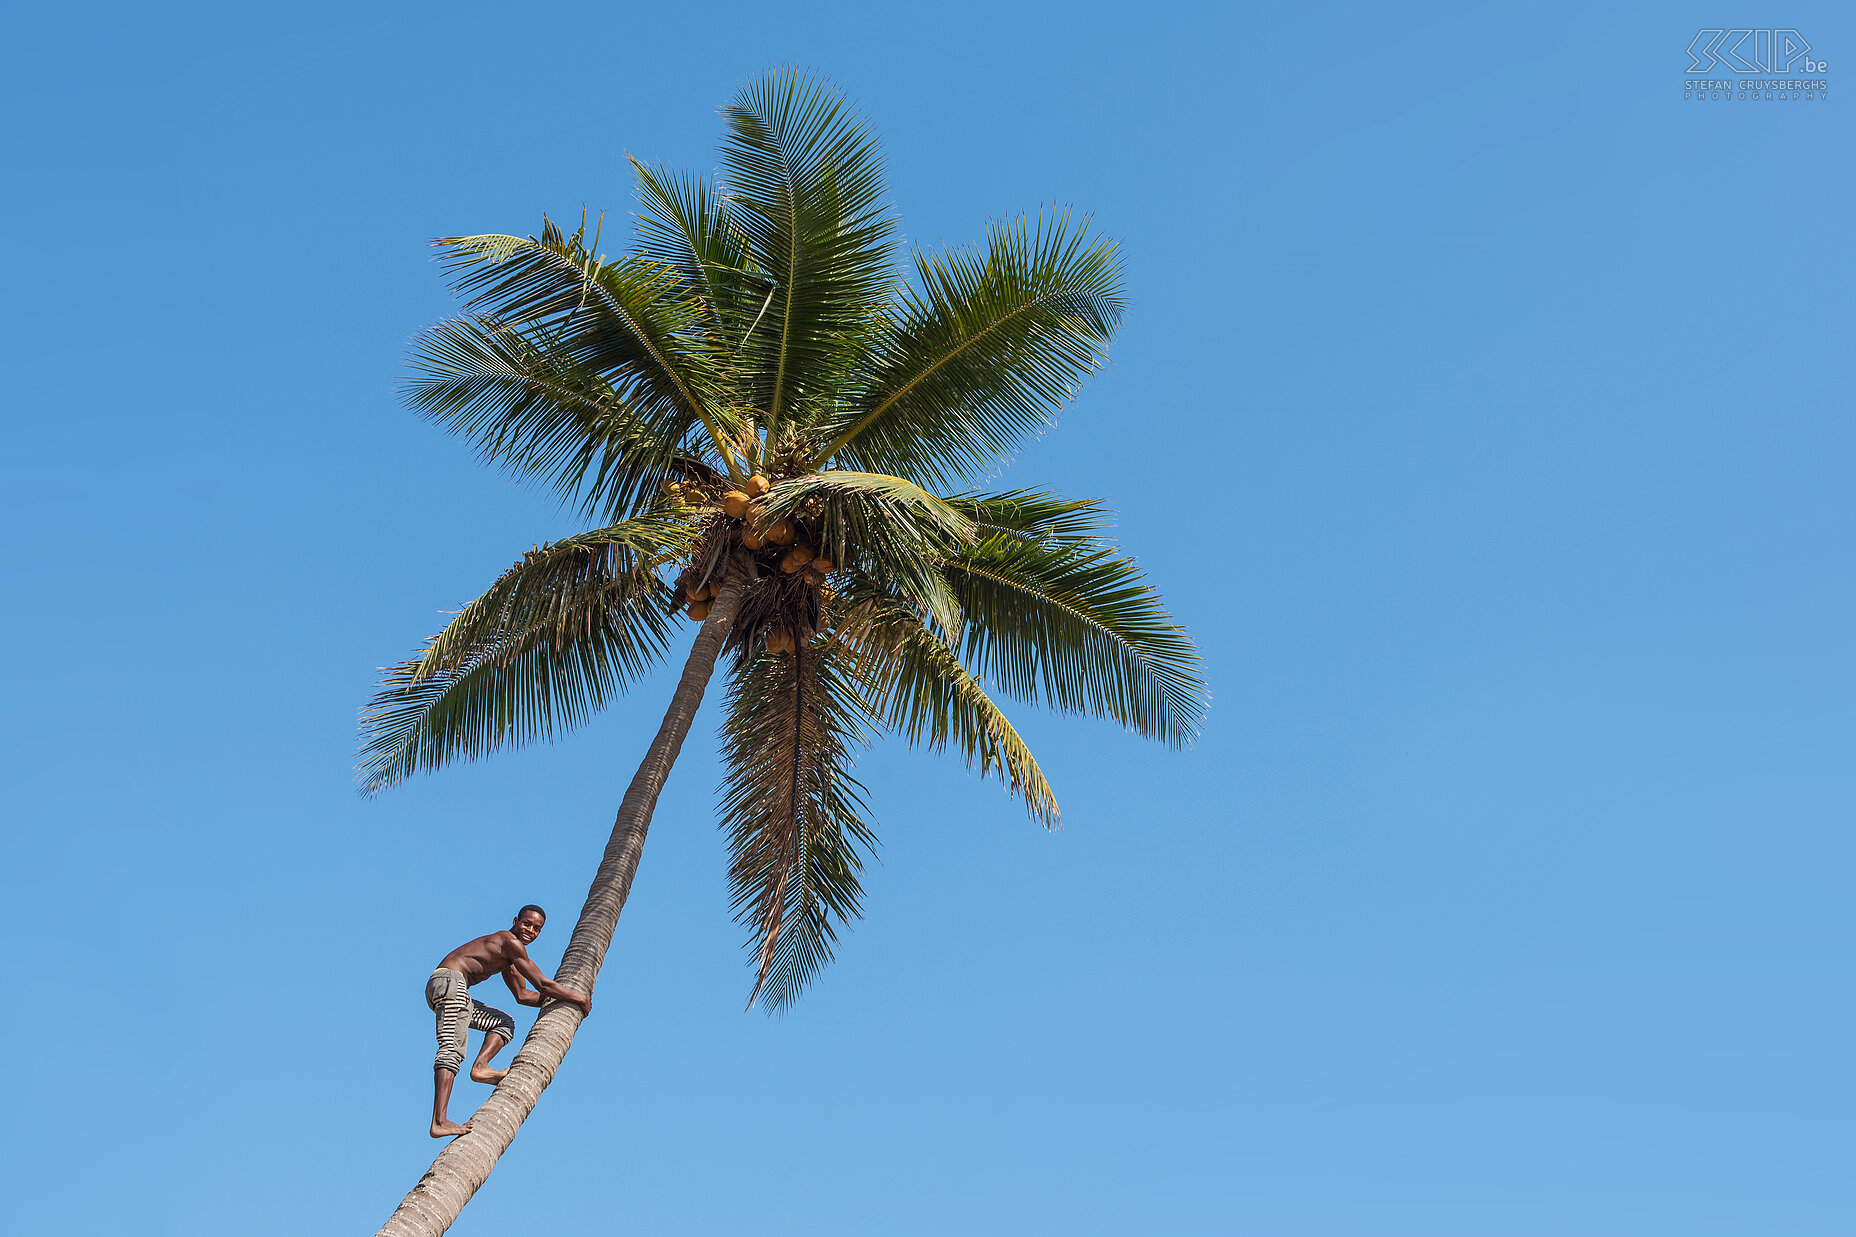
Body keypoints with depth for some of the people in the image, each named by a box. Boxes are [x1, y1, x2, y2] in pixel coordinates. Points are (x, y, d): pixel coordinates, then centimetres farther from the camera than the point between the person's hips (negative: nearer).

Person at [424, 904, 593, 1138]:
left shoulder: (509, 953, 25)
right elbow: (542, 984, -7)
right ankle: (439, 1121, -33)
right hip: (449, 980, -11)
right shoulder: (510, 941, -6)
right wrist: (579, 999, 2)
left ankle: (480, 1066, -5)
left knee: (504, 1023, 21)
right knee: (452, 1048, -22)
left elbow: (522, 995, 34)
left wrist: (556, 996, 27)